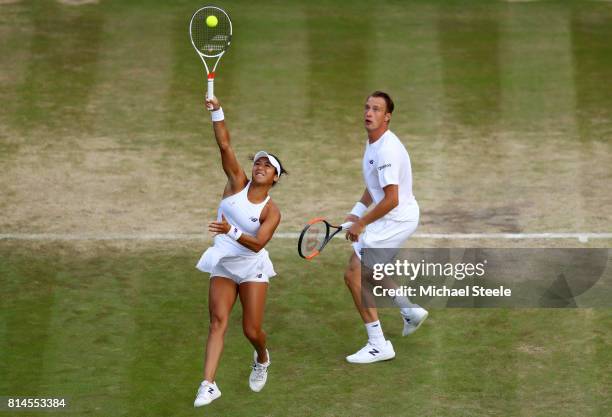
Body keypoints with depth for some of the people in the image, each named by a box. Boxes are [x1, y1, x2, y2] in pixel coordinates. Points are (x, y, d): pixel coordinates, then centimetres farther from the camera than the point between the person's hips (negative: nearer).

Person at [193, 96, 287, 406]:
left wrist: (231, 232, -39)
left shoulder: (271, 211, -10)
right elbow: (224, 145, -12)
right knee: (218, 321, -9)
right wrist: (217, 112, -23)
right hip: (222, 265, 2)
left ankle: (262, 359, 36)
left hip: (251, 267, -2)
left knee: (252, 330, -1)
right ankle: (208, 384, -16)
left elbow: (258, 244, -24)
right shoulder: (237, 182, -2)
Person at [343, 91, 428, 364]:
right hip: (393, 219, 10)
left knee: (354, 275, -11)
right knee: (366, 271, 27)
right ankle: (410, 311, 41)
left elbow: (391, 200, -27)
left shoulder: (387, 150, -25)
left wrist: (361, 224, -18)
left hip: (396, 220, -10)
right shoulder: (372, 143, 8)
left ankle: (378, 346, -7)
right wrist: (356, 213, 8)